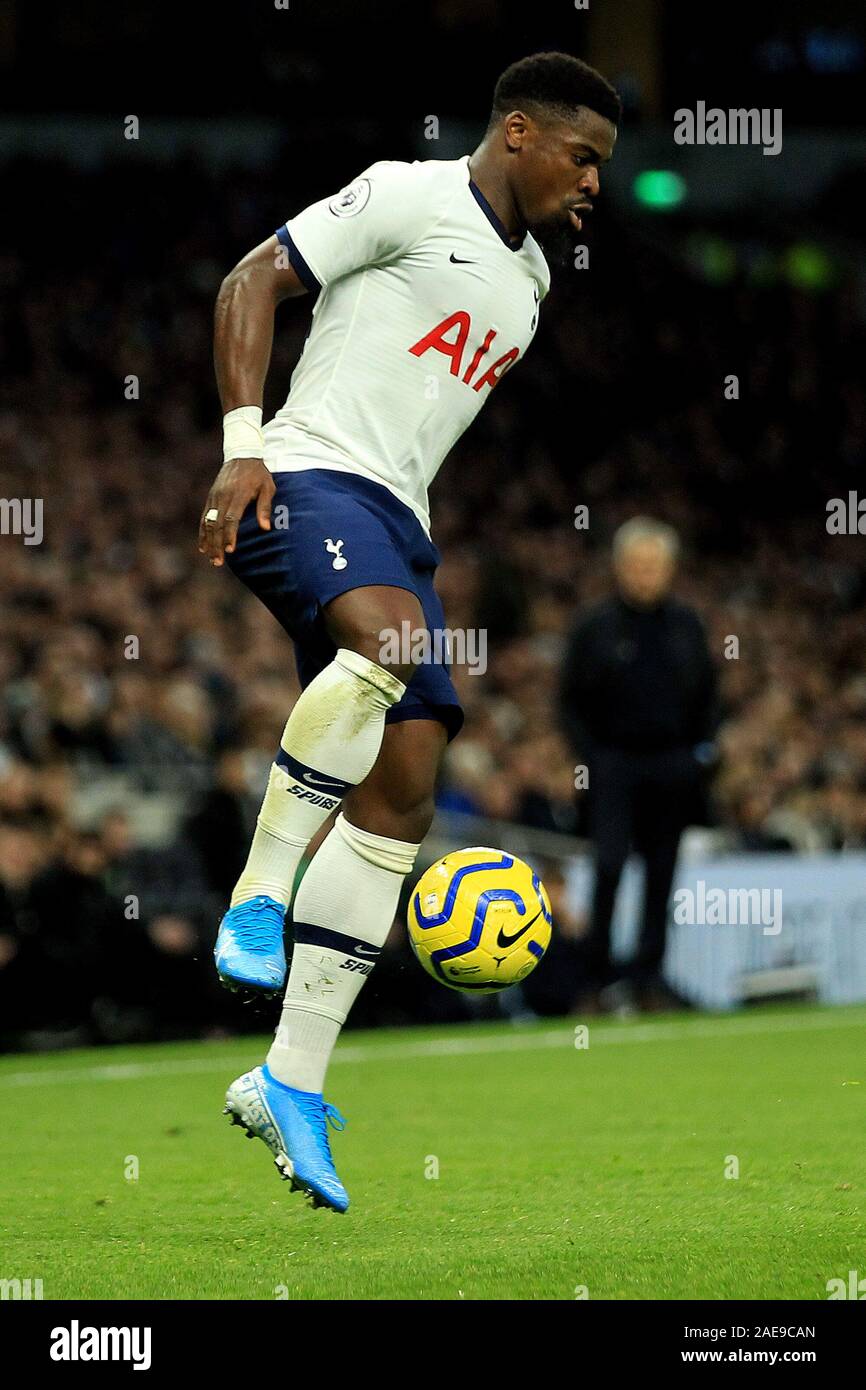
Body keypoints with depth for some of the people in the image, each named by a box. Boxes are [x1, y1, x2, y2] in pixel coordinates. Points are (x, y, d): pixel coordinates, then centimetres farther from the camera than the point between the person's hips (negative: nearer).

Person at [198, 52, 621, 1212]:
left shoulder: (531, 275, 22)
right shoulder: (411, 198, -3)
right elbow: (252, 281, -7)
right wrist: (243, 443, -17)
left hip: (396, 522, 8)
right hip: (308, 481, -8)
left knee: (405, 789, -4)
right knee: (389, 636, -38)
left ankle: (292, 1085, -2)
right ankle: (259, 896, -30)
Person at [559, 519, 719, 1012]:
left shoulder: (687, 625, 8)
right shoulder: (596, 627, 0)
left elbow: (707, 693, 15)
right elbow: (572, 699, 3)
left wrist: (703, 749, 4)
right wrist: (589, 755, -6)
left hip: (673, 764, 3)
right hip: (614, 762, -3)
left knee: (661, 873, 4)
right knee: (610, 864, -14)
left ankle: (648, 976, 10)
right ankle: (600, 975, -9)